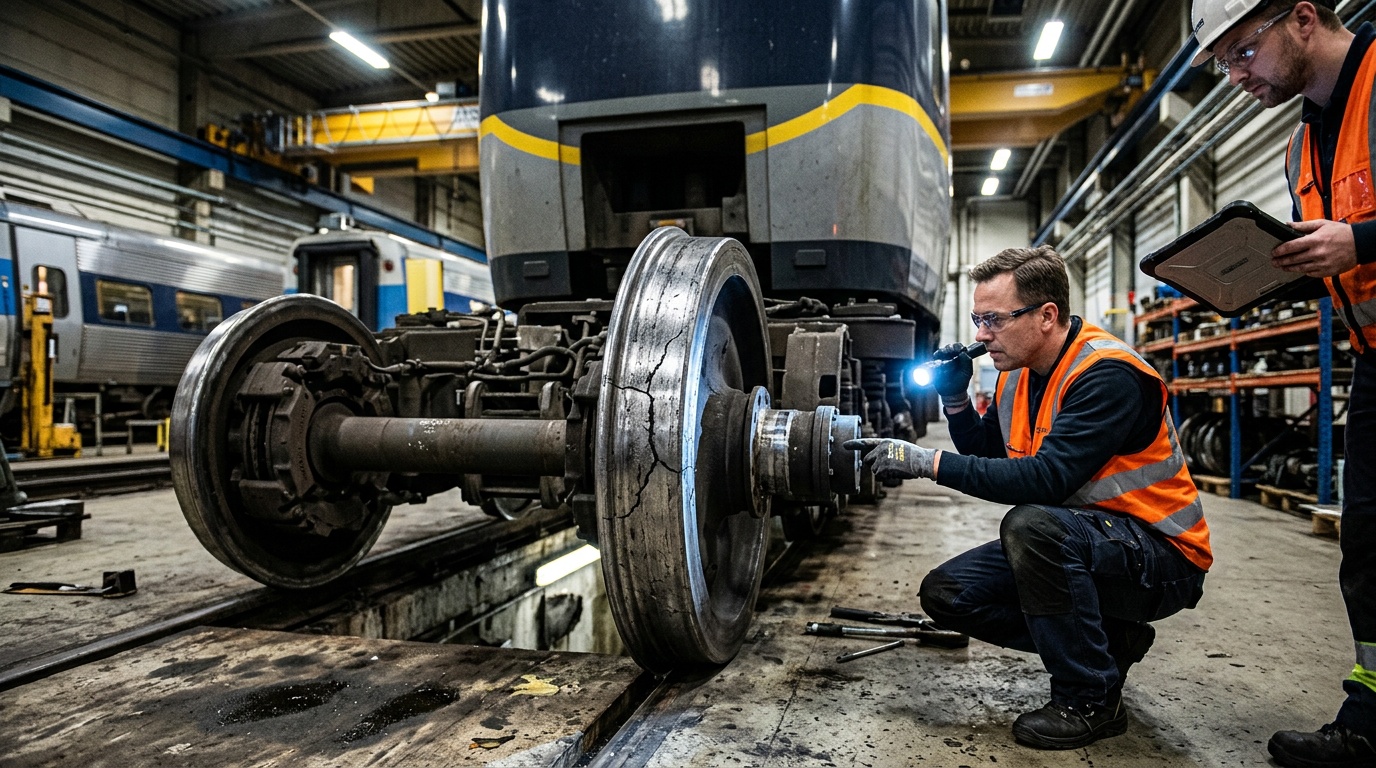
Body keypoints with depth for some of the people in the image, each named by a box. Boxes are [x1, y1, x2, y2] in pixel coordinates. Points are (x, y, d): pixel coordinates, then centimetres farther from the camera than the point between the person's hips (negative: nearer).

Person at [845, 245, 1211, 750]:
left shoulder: (1107, 375, -23)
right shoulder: (1017, 376, 2)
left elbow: (1047, 478, -34)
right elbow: (988, 457, 14)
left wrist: (927, 462, -33)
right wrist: (955, 399, -3)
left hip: (1161, 557, -8)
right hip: (1072, 538, 8)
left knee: (1031, 524, -36)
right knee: (946, 593, -4)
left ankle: (1092, 700, -15)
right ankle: (1105, 640, 9)